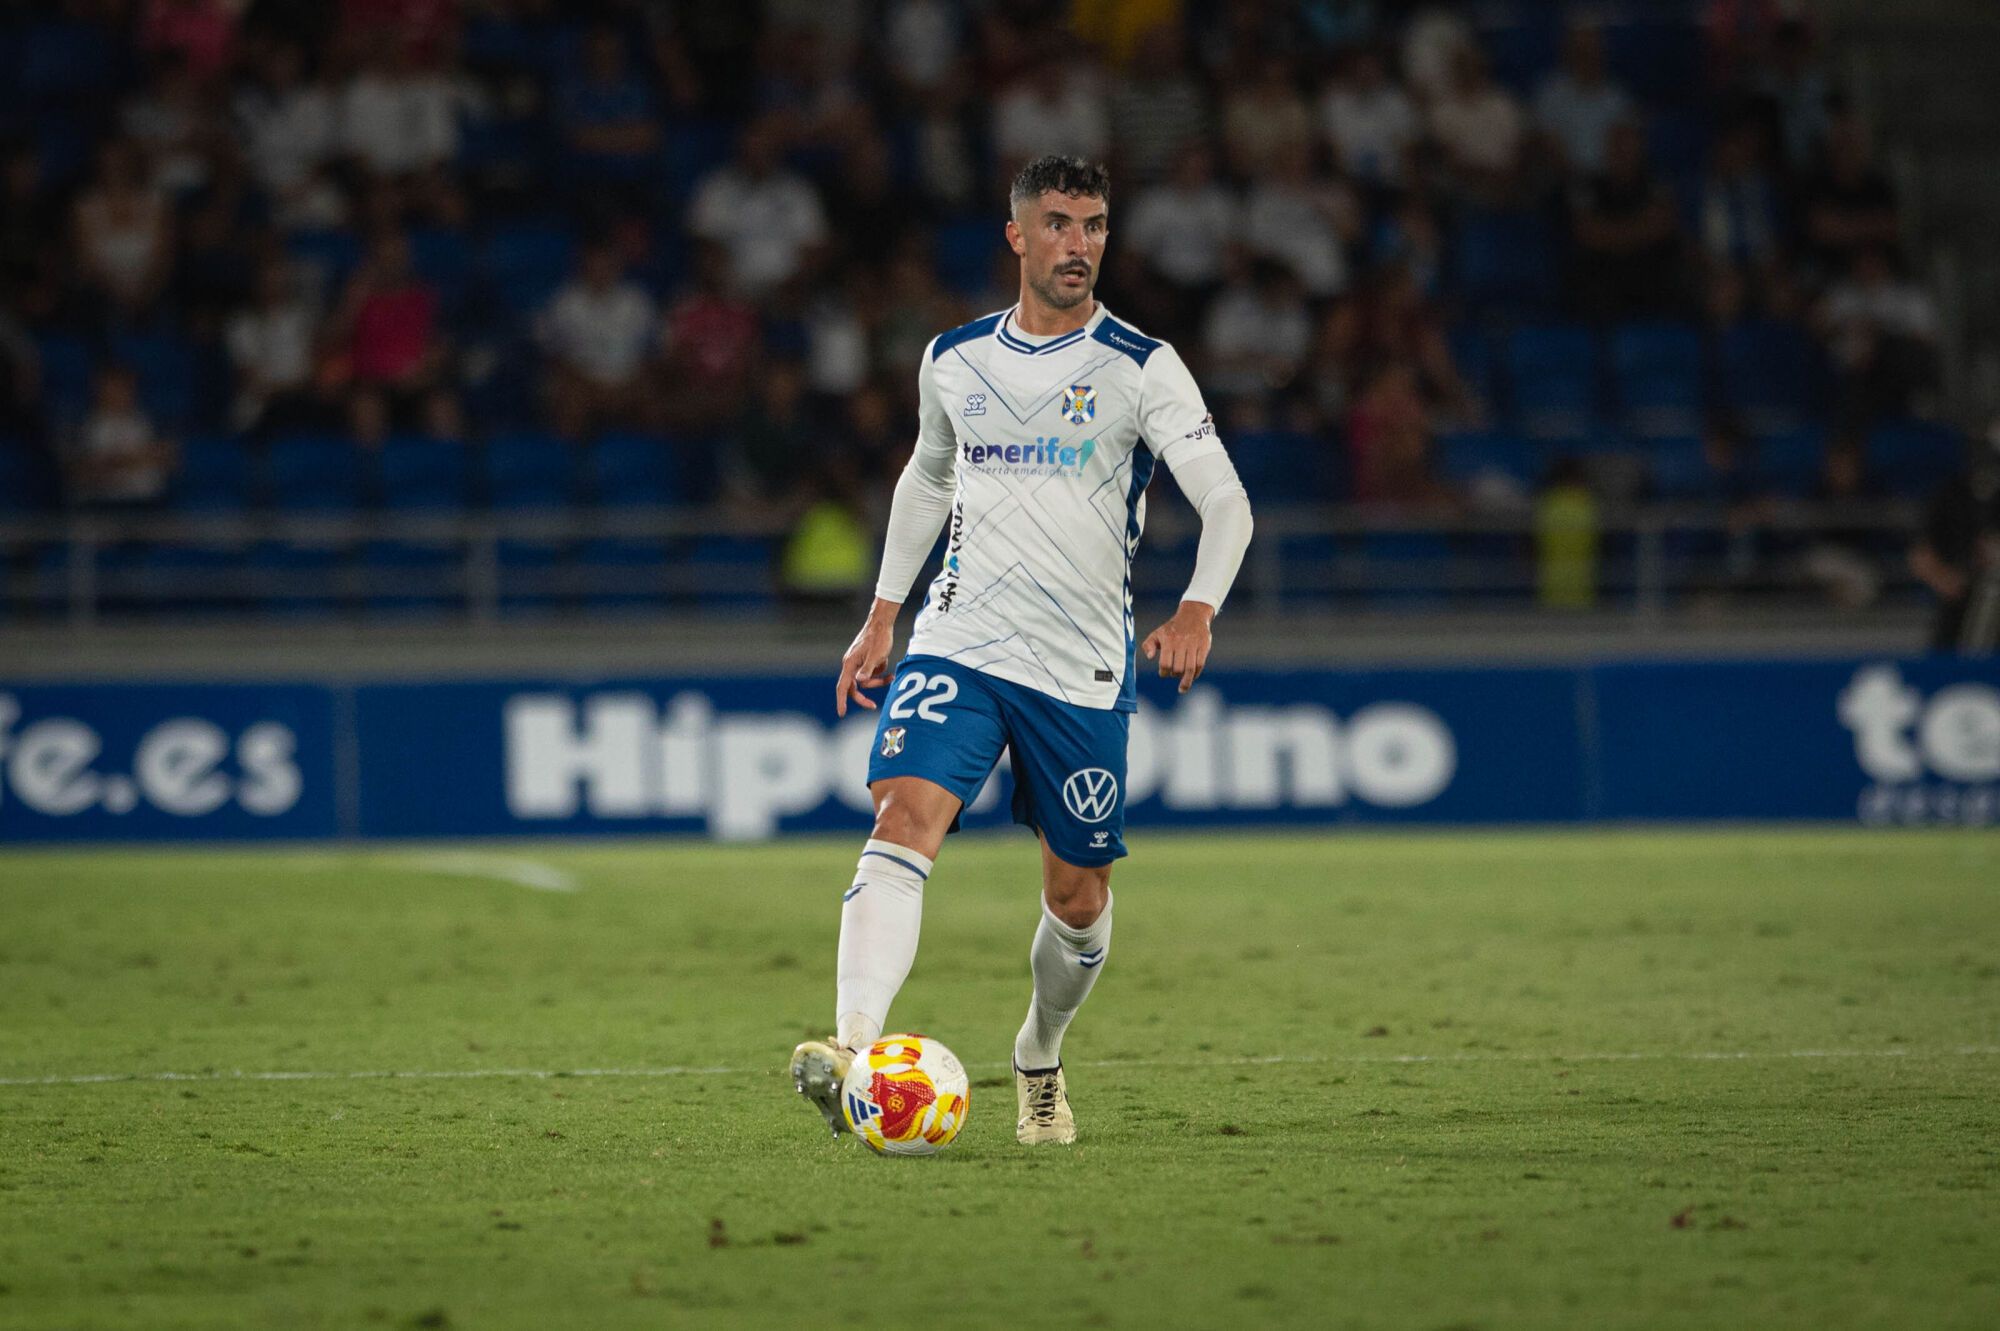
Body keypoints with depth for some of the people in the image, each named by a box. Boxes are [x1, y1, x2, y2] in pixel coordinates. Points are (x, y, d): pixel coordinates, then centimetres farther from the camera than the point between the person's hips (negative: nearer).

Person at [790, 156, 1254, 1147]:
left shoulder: (1141, 369, -4)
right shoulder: (953, 360, 7)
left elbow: (1227, 502, -10)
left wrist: (1197, 610, -28)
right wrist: (881, 616, 20)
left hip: (1083, 671, -1)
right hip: (955, 647, 1)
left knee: (1077, 893, 8)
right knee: (902, 823, -22)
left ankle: (1039, 1064, 35)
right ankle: (853, 1049, -34)